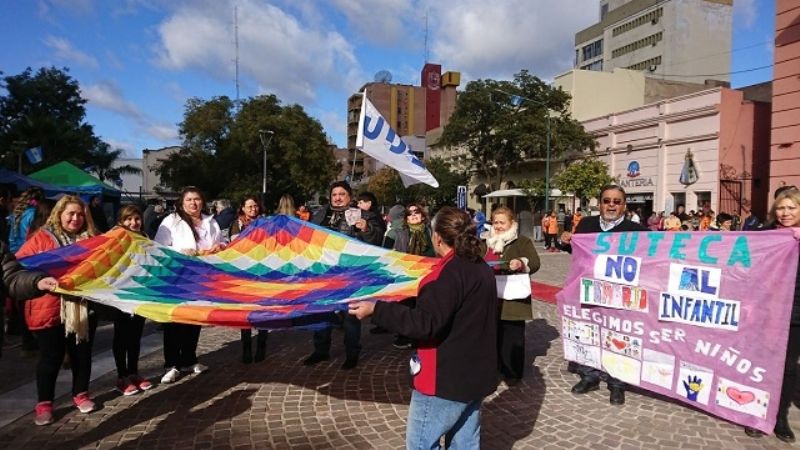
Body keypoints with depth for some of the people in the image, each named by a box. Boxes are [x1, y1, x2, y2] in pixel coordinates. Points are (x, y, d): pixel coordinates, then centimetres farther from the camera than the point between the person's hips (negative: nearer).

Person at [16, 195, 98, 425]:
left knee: (82, 353, 13)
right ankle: (44, 404, 20)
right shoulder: (41, 239, -3)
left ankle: (80, 394, 30)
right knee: (51, 357, 5)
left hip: (84, 307, 3)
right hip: (51, 309, -3)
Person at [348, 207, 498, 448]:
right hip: (474, 374, 9)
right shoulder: (481, 268, 7)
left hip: (445, 378, -9)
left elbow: (424, 323, -29)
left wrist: (375, 309, -27)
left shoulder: (448, 273, -22)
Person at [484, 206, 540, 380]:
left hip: (513, 297, -6)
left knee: (512, 335, 0)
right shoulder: (489, 242, 15)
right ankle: (497, 366, 26)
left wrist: (522, 264, -31)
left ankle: (513, 372, 11)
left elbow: (535, 263, -12)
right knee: (495, 333, 13)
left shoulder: (522, 241, -5)